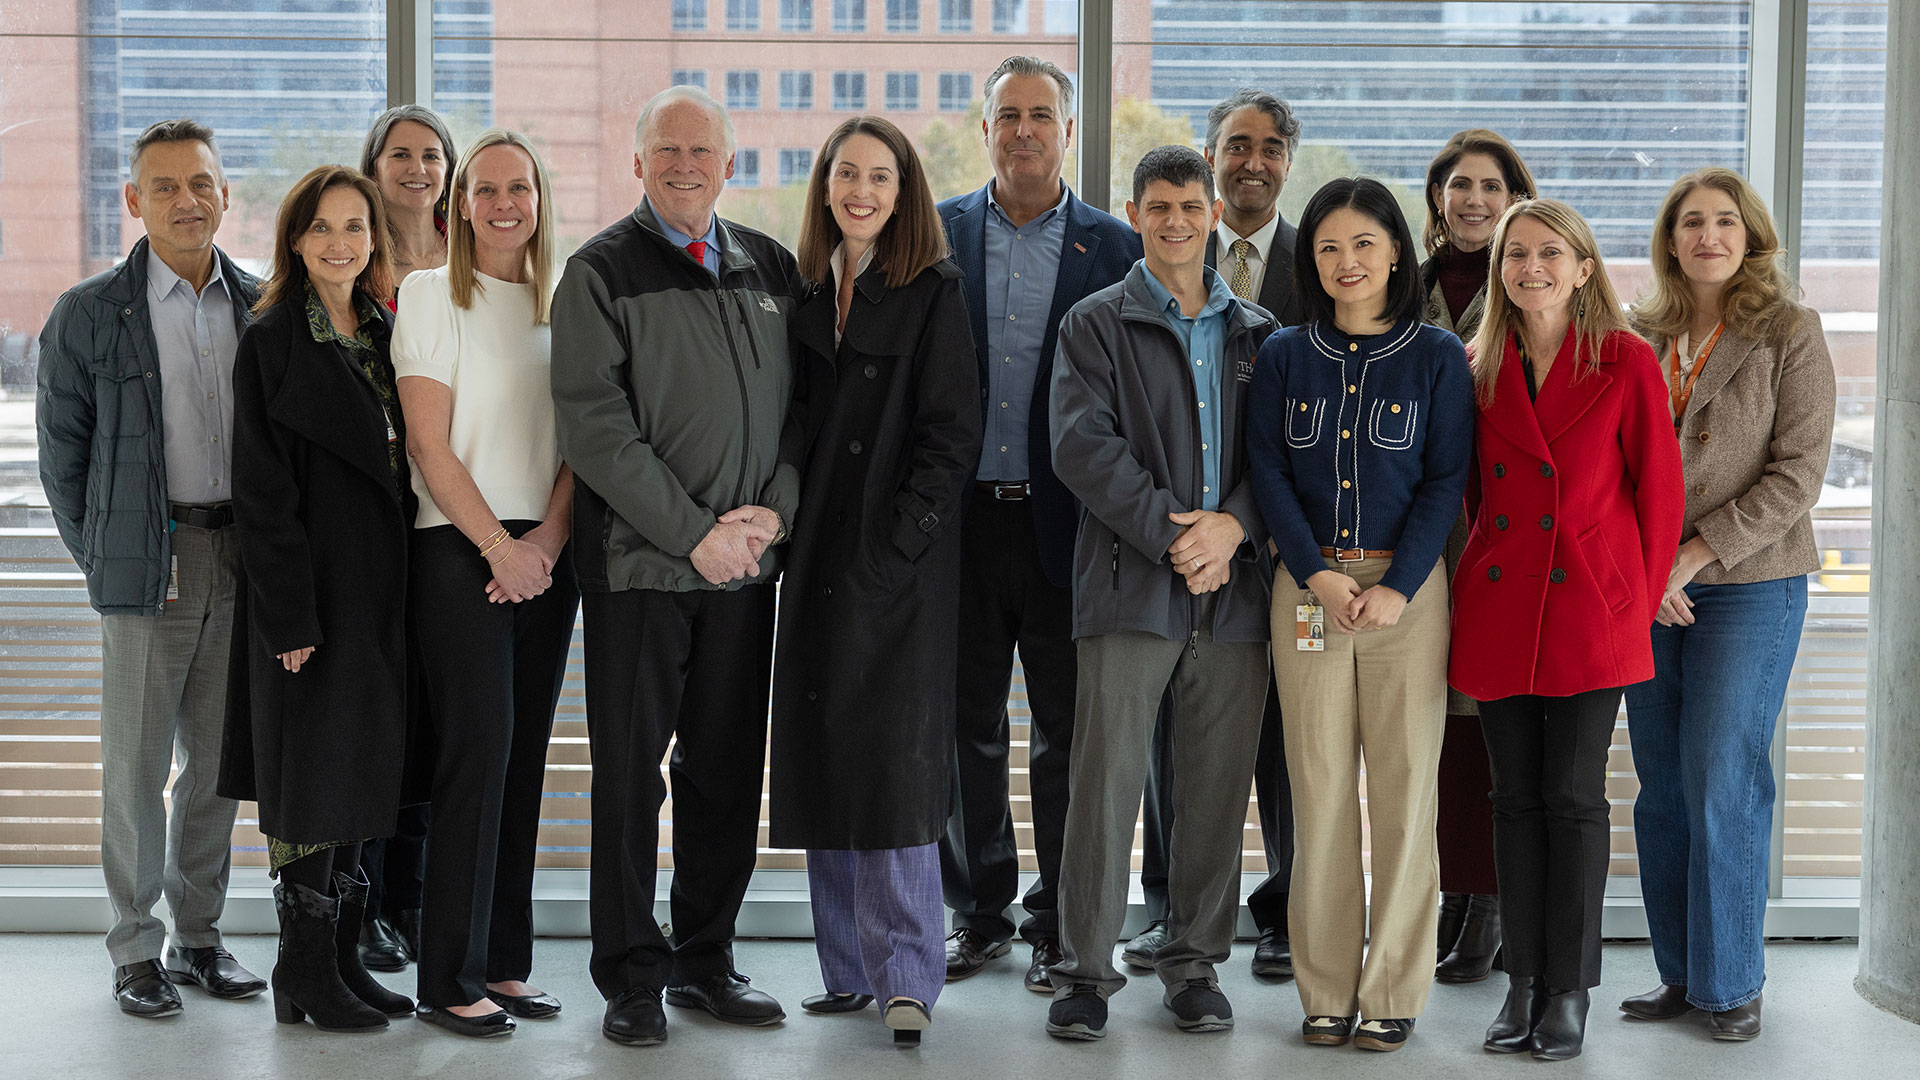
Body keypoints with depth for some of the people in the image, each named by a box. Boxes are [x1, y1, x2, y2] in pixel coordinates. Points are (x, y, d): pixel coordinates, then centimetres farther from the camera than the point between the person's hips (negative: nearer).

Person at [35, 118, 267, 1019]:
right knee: (137, 764, 1)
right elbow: (62, 453, 4)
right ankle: (135, 949, 12)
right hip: (147, 564, -3)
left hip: (242, 564, 3)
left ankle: (199, 935, 22)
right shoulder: (89, 314, 0)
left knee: (220, 760, 9)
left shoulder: (263, 309, 8)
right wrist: (102, 559, 1)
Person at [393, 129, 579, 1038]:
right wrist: (499, 546, -12)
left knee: (524, 753, 6)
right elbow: (429, 443, -6)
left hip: (547, 555, 5)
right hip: (459, 550, -5)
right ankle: (450, 979, -2)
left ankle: (504, 963, 13)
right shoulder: (431, 294, 0)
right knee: (478, 750, -9)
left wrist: (551, 538, -6)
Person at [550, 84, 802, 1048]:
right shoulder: (601, 273, -2)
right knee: (630, 773, 2)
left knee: (727, 770, 10)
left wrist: (776, 508, -6)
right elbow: (593, 426, -10)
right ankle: (632, 975, 12)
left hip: (748, 562, 4)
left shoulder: (772, 269, 12)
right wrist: (695, 533, -14)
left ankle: (706, 959, 22)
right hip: (640, 561, -4)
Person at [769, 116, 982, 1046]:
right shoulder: (807, 293, 13)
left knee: (895, 760, -9)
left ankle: (906, 974, -4)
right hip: (818, 565, 5)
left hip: (900, 563, -5)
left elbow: (951, 436, -8)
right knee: (821, 756, 7)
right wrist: (788, 531, 2)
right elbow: (793, 424, 14)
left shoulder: (932, 291, -2)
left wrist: (894, 545, -15)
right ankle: (850, 969, 16)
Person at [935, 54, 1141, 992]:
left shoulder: (1115, 247, 3)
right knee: (966, 726, 9)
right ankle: (980, 911, 22)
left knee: (1067, 731, 5)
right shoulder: (936, 235, 6)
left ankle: (1058, 923, 16)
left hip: (1066, 523, -1)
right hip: (963, 519, 1)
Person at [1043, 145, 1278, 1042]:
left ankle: (1196, 961, 17)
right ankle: (1086, 968, 4)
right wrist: (1170, 535, -13)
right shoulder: (1096, 324, 7)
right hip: (1131, 585, -3)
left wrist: (1232, 525, -10)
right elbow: (1082, 445, -6)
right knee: (1106, 778, -5)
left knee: (1217, 786, 5)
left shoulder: (1258, 334, 16)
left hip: (1234, 587, 3)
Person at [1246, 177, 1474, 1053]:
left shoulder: (1437, 357, 4)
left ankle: (1393, 992, 6)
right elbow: (1268, 471, 3)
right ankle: (1326, 991, 9)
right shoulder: (1284, 355, 9)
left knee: (1405, 785, -2)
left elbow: (1446, 481, -1)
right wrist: (1318, 575, -10)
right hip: (1307, 588, 2)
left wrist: (1398, 586, -12)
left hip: (1406, 590, -1)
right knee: (1319, 786, 2)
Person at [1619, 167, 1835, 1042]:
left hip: (1749, 584, -4)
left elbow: (1798, 472, -8)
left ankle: (1731, 983, 8)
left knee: (1722, 785, -5)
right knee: (1660, 787, 6)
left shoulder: (1790, 333, -2)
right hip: (1645, 589, 4)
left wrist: (1692, 556, -14)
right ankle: (1680, 973, 17)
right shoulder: (1639, 337, 9)